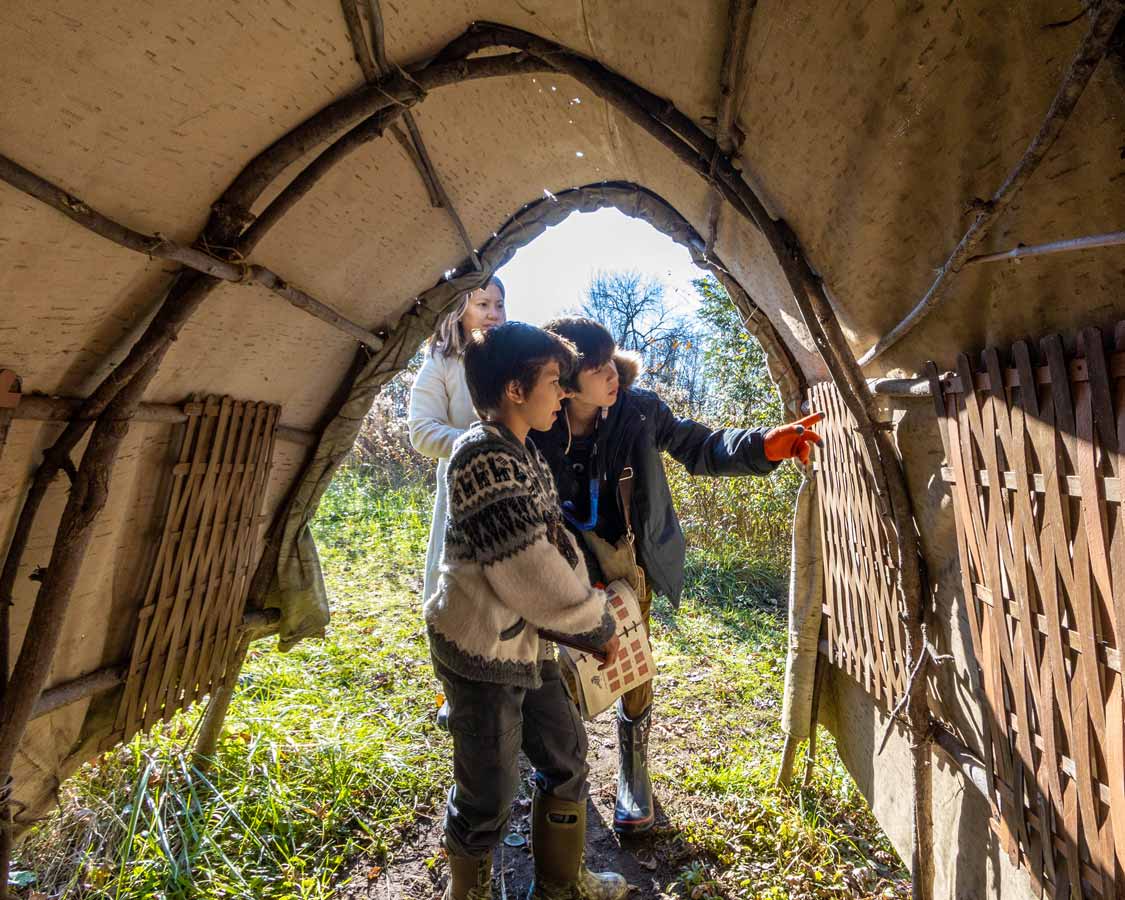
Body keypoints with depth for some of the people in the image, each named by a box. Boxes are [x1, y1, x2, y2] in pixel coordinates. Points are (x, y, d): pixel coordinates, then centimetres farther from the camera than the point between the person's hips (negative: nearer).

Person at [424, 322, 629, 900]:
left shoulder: (523, 454, 8)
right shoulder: (485, 456, -23)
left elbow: (554, 540, 14)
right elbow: (526, 569, -24)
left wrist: (591, 607, 7)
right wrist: (595, 624, -11)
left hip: (524, 643, 9)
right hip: (482, 651, -9)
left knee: (567, 759, 22)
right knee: (489, 793, 11)